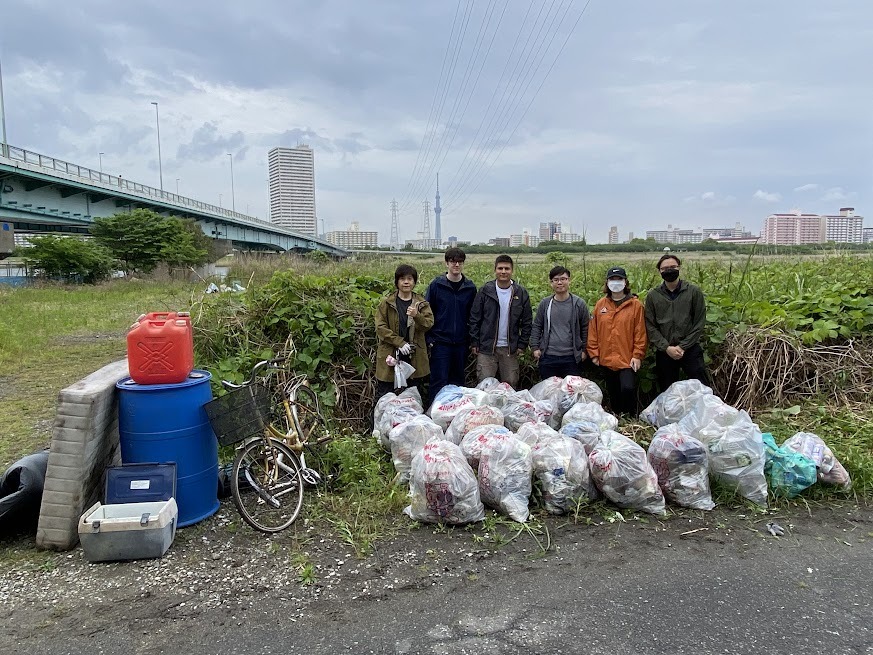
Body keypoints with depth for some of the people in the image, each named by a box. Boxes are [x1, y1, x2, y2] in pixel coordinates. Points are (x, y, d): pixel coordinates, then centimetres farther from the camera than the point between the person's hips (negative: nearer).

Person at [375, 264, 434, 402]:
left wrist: (416, 316, -27)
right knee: (385, 396, 4)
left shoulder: (421, 303, 6)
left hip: (415, 356, 2)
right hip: (390, 354, -2)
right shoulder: (387, 302, 0)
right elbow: (380, 327, -6)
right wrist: (400, 343, -15)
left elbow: (428, 324, -6)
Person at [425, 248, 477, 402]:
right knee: (439, 382, -1)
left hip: (461, 343, 3)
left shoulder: (470, 288, 5)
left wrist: (472, 340, 5)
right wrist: (429, 338, -6)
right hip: (440, 342, -3)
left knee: (457, 381, 12)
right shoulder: (436, 285, -2)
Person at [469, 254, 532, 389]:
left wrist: (522, 344, 0)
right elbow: (474, 319, 1)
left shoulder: (521, 293, 3)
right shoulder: (485, 291, -1)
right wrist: (474, 343, -3)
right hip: (486, 348, -1)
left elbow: (527, 322, 6)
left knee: (511, 386, 7)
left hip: (510, 349, 1)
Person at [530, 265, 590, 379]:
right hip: (548, 357, 1)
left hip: (572, 358, -1)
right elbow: (536, 327, 10)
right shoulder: (544, 303, 5)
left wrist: (584, 350, 4)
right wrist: (535, 347, 2)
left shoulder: (579, 303, 1)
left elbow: (585, 328, 6)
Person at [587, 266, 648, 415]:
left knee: (628, 389, -18)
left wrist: (637, 355, -8)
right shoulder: (600, 305, 6)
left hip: (627, 359, -4)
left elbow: (640, 332, -3)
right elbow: (593, 331, 8)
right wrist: (594, 353, 4)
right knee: (613, 394, 14)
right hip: (606, 359, 4)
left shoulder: (636, 305, -2)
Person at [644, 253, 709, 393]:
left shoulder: (694, 291, 0)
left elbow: (699, 323, -2)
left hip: (690, 350, -1)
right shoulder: (653, 296, 3)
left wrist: (683, 346, -9)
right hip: (664, 352, 1)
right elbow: (650, 327, 0)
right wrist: (666, 347, -10)